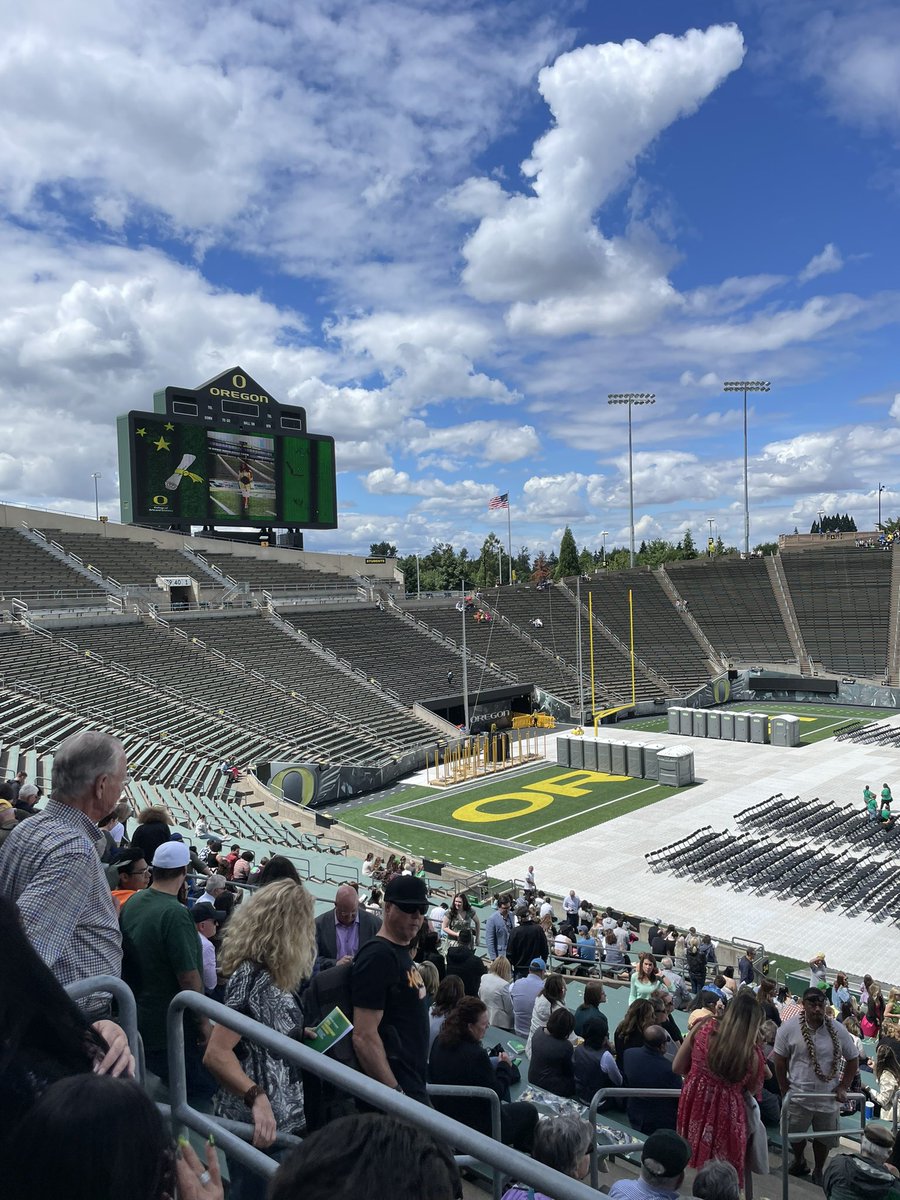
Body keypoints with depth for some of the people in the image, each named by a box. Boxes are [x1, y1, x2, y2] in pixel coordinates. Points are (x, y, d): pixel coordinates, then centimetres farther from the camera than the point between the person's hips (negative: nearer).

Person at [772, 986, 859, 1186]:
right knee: (795, 1134, 15)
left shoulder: (838, 1030, -9)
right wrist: (784, 1089, -4)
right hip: (798, 1096, -1)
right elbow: (779, 1059, -6)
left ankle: (819, 1171, 40)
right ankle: (799, 1160, 45)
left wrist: (843, 1087, 0)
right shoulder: (789, 1027, -14)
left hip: (828, 1097, 1)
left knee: (824, 1138, 15)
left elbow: (853, 1059, 4)